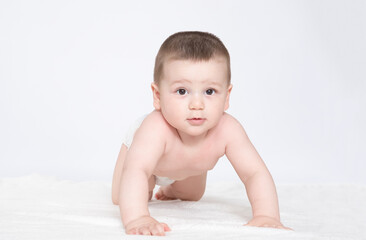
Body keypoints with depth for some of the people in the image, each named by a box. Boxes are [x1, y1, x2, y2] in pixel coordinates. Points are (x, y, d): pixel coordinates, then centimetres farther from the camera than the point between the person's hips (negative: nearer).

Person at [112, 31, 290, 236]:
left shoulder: (227, 130, -44)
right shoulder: (155, 129, -53)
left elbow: (255, 173, -43)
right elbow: (135, 171, -64)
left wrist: (266, 217, -58)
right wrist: (137, 219, -80)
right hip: (142, 145, -3)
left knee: (193, 196, 25)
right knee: (120, 199, 0)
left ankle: (169, 190, 59)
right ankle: (149, 187, 32)